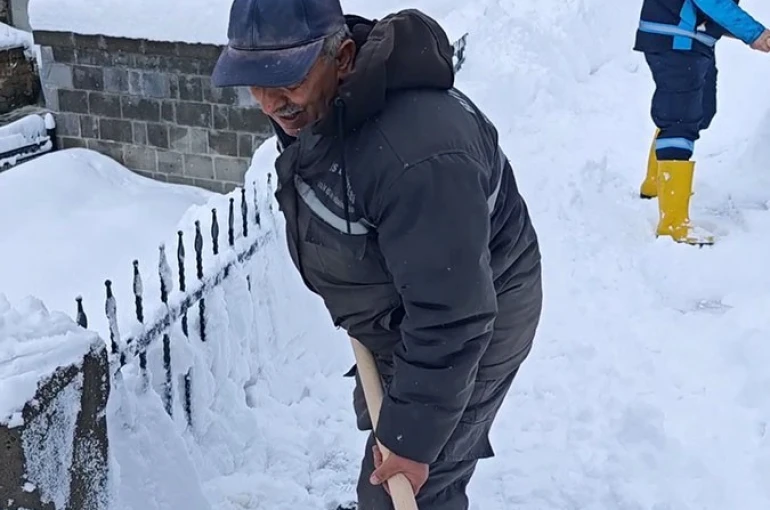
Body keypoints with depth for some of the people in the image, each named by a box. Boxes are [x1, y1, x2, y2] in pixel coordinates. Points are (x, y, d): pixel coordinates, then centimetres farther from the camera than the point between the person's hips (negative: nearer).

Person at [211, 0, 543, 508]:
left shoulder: (418, 157, -41)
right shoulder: (314, 106, -10)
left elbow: (452, 320, -34)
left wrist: (414, 437, -25)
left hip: (468, 330, -9)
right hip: (403, 309, 9)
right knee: (381, 429, 30)